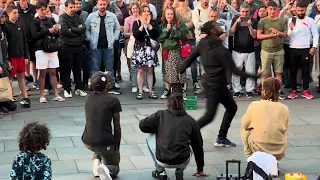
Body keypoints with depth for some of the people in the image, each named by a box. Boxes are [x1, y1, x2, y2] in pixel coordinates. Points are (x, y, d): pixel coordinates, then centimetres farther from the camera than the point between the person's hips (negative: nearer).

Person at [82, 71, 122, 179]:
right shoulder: (113, 101, -11)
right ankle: (105, 169, -14)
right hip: (105, 143, -5)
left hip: (87, 141, 5)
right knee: (114, 168, 19)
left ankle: (96, 161, 12)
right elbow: (117, 128, -5)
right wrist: (117, 147, 9)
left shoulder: (89, 98, 7)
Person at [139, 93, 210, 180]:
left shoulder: (161, 115, 3)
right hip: (182, 161, 2)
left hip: (162, 161, -1)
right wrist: (200, 169, 27)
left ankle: (160, 171, 20)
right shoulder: (191, 120, 8)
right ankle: (180, 170, 10)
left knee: (150, 137, 26)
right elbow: (198, 146, 16)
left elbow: (142, 125, 4)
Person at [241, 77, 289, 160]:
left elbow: (244, 124, 7)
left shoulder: (255, 105, -8)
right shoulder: (284, 108, 0)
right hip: (279, 153, 3)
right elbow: (284, 130, 13)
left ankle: (250, 156, 23)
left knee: (244, 128, 22)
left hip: (259, 149, -3)